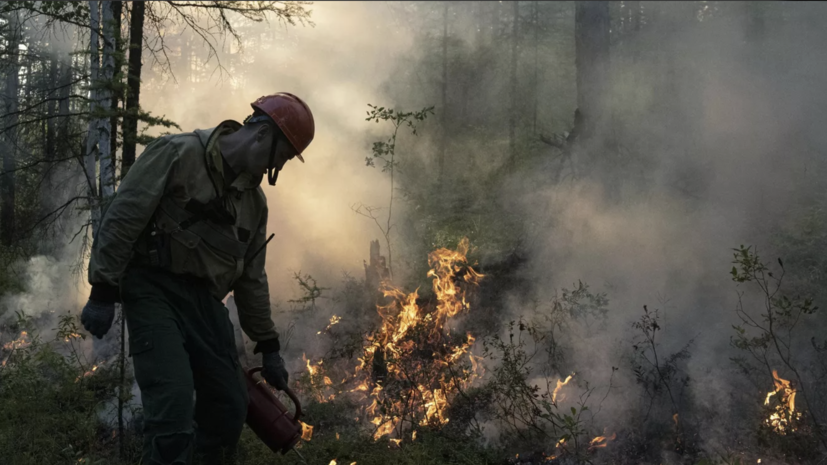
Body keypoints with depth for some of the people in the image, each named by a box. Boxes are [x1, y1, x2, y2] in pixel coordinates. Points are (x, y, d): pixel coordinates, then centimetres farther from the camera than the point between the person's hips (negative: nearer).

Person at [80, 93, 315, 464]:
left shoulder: (255, 200, 14)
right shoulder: (178, 154, -8)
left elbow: (252, 278, 20)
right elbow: (122, 218, -12)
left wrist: (268, 346, 21)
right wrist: (103, 291, -16)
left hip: (204, 300, 7)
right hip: (153, 291, -7)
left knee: (229, 407, 8)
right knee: (174, 403, -22)